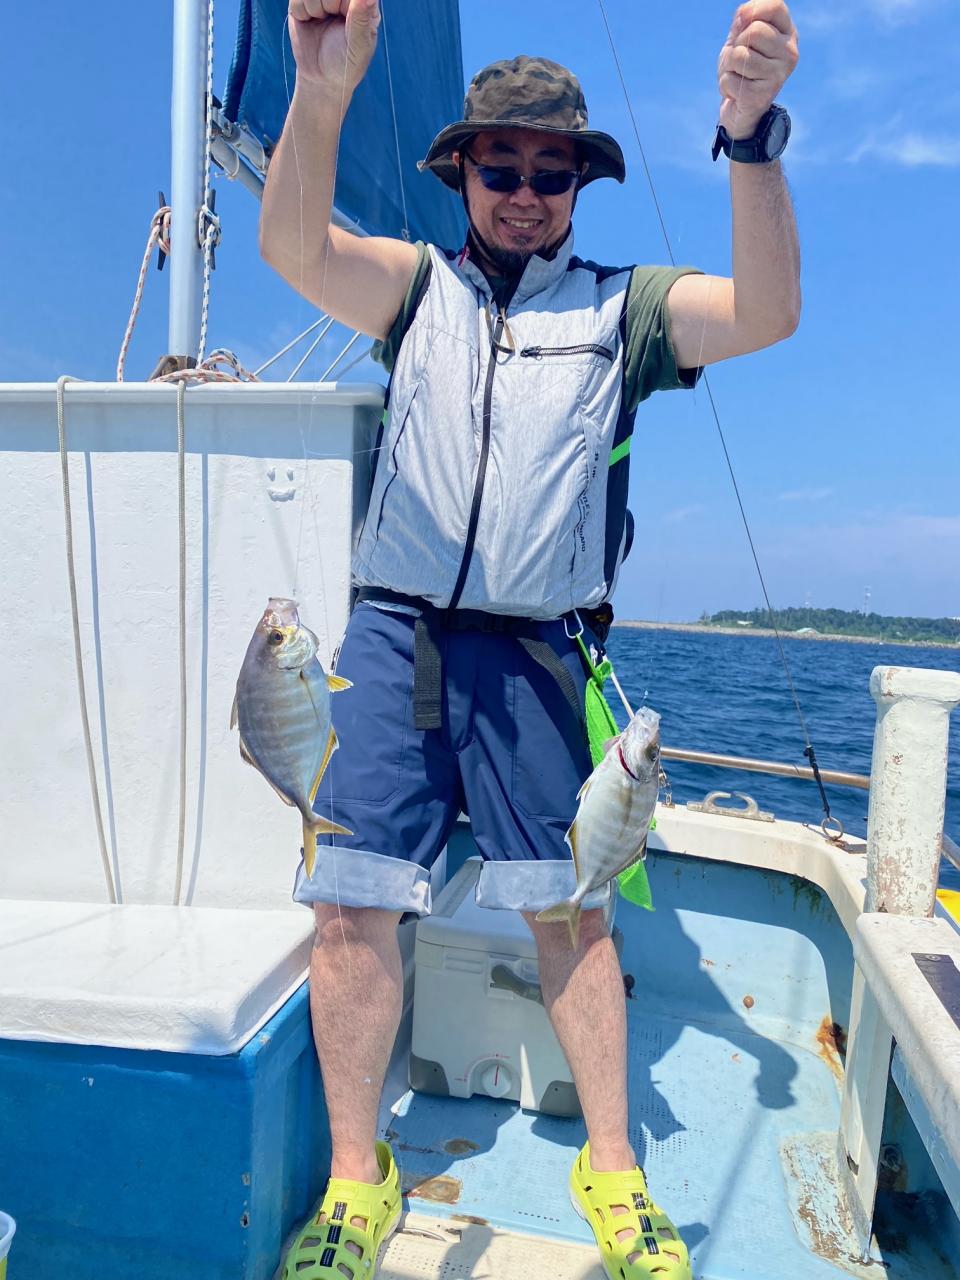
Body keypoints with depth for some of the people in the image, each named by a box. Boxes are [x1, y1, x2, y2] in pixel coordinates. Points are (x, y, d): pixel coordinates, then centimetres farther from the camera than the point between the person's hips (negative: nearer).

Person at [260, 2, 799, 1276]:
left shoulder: (621, 305, 12)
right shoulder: (418, 284, 14)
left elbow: (765, 313, -5)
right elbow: (294, 247, -5)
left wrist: (751, 135, -19)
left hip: (531, 649, 0)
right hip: (393, 632, 1)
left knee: (570, 904, 2)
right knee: (353, 900, -4)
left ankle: (612, 1169, 22)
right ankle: (357, 1175, 16)